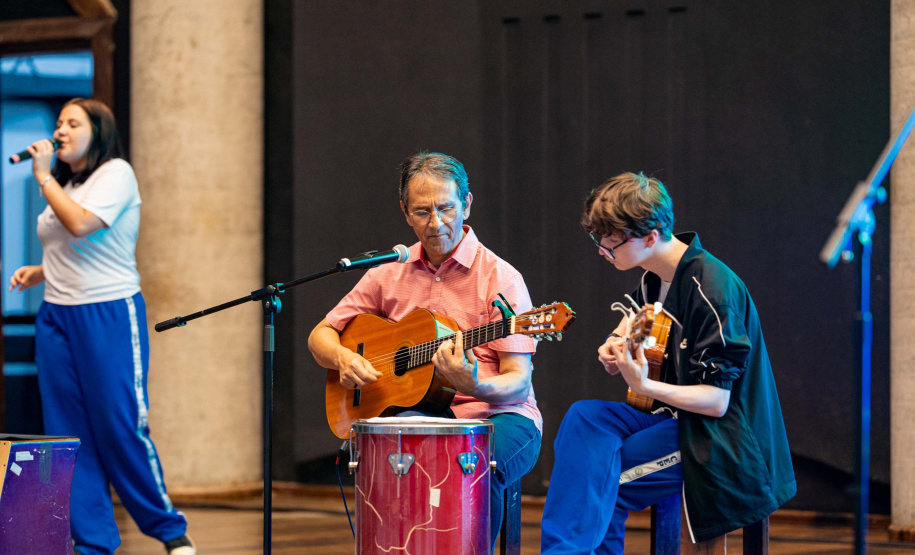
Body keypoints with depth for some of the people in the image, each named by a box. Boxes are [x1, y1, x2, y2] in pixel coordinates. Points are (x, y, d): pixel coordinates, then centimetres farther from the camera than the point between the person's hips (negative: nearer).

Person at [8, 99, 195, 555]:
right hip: (57, 314, 7)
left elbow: (80, 225, -21)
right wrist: (39, 272, 10)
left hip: (109, 314, -7)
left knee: (122, 429, -7)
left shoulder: (116, 173, -6)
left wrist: (44, 178, -11)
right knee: (69, 434, 2)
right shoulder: (62, 184, 17)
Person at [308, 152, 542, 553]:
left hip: (496, 416, -3)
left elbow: (518, 382, -10)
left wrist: (476, 386, -32)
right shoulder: (390, 274, 10)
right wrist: (342, 358, -7)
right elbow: (320, 336, 17)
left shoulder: (498, 278, -4)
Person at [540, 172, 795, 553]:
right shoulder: (653, 280, 7)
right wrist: (615, 357, -2)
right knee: (584, 418, -15)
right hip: (674, 417, 8)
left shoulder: (712, 290, -20)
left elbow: (716, 401, -21)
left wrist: (644, 386, -35)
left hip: (719, 434, -8)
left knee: (596, 484, -19)